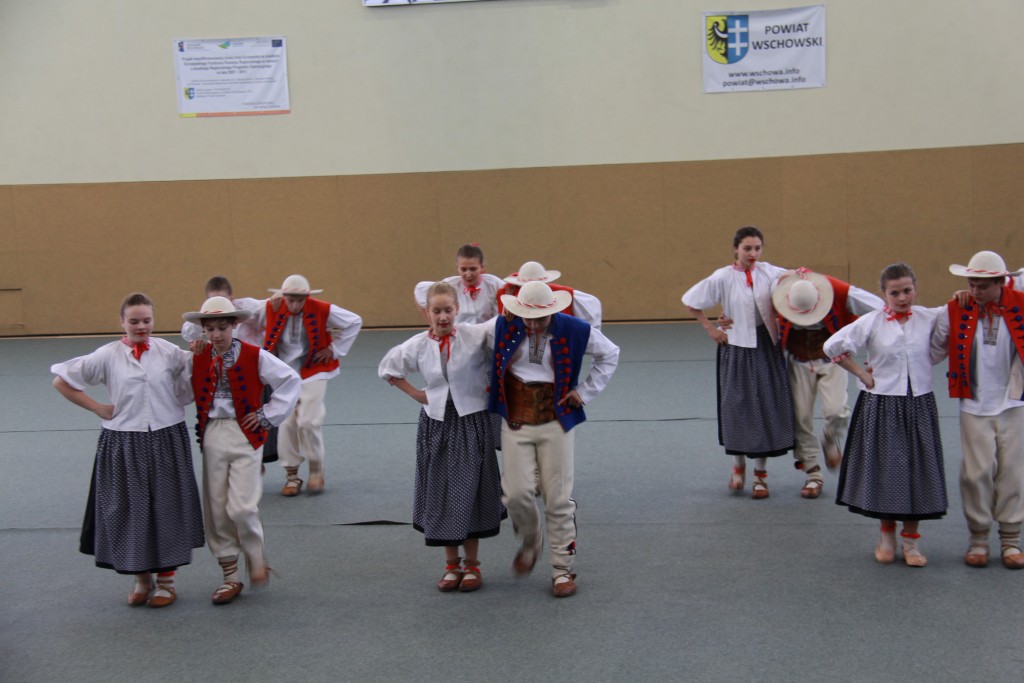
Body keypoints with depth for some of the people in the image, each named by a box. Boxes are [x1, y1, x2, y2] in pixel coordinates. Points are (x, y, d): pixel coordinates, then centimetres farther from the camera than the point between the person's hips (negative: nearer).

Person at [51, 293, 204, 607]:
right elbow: (61, 381, 3)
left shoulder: (168, 352, -1)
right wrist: (99, 408, -1)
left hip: (167, 441, 0)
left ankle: (166, 580, 20)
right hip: (124, 445, 0)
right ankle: (141, 579, 24)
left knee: (167, 509, 5)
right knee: (129, 511, 7)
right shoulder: (108, 355, -2)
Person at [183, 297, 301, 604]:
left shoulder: (254, 356, -5)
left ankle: (256, 558, 18)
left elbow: (291, 380, -1)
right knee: (216, 509, 4)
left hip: (245, 434, -3)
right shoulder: (197, 359, 5)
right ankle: (230, 576, 17)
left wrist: (268, 414, -3)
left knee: (241, 507, -11)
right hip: (212, 436, 4)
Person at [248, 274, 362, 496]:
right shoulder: (269, 308, -12)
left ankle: (316, 468, 9)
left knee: (308, 421, -13)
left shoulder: (322, 311, -14)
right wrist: (263, 349, 6)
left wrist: (335, 349, 0)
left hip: (313, 372, -2)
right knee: (286, 424, 0)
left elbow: (355, 322, 1)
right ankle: (292, 475, 13)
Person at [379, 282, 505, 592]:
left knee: (470, 492, 2)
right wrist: (415, 393, 7)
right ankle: (451, 565, 20)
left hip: (472, 423, -3)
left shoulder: (476, 335, -10)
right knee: (440, 494, 7)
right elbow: (388, 368, 14)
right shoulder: (418, 345, -1)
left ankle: (471, 564, 17)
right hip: (435, 424, 3)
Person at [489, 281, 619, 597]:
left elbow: (610, 354, 11)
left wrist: (585, 392, 5)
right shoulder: (503, 327, -5)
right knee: (517, 492, -8)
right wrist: (494, 386, 11)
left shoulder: (573, 330, -7)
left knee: (558, 498, 0)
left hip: (556, 420, -1)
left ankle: (563, 569, 12)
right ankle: (530, 540, 25)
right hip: (515, 420, 1)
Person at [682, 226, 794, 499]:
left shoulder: (769, 272, 0)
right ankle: (738, 466, 23)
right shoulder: (723, 277, -6)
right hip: (736, 348, -2)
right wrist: (710, 328, -1)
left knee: (767, 405, 3)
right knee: (737, 405, 1)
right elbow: (691, 300, 1)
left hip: (766, 347, 2)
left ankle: (760, 474, 16)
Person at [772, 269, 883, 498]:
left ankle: (832, 443, 19)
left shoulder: (840, 292, -27)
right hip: (799, 361, 2)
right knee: (801, 416, -1)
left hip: (831, 358, -2)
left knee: (835, 410, -17)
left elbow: (879, 308, -14)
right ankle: (813, 474, 13)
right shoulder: (779, 292, -23)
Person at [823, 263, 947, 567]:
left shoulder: (930, 318, 0)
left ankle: (910, 540, 19)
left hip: (919, 406, 2)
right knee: (884, 470, 6)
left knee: (918, 470, 5)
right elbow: (833, 345, -5)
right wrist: (861, 373, -3)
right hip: (881, 407, -2)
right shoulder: (871, 322, -6)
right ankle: (886, 536, 25)